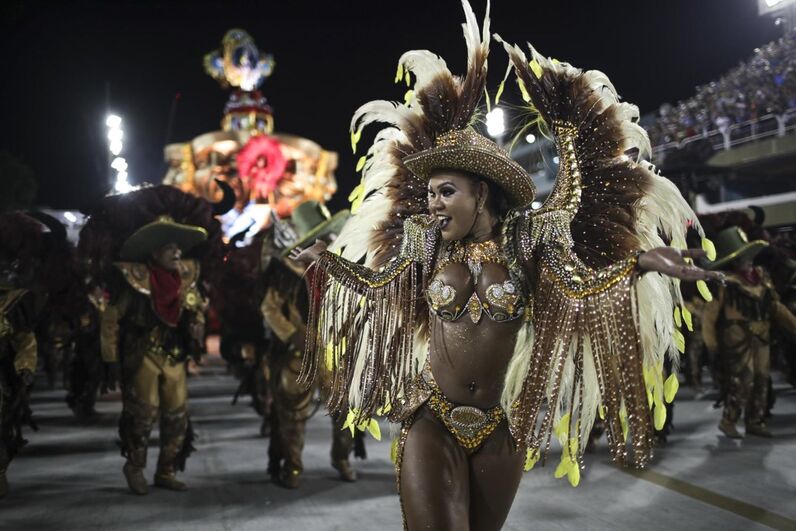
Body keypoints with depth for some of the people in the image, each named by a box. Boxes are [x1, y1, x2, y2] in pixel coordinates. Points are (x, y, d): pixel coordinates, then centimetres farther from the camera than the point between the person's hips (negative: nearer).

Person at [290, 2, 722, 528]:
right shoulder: (427, 238, 2)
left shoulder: (526, 237, -3)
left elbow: (583, 284, -13)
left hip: (501, 428, 1)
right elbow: (374, 283, 14)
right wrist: (326, 259, 9)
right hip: (432, 421, -1)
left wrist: (641, 260, -27)